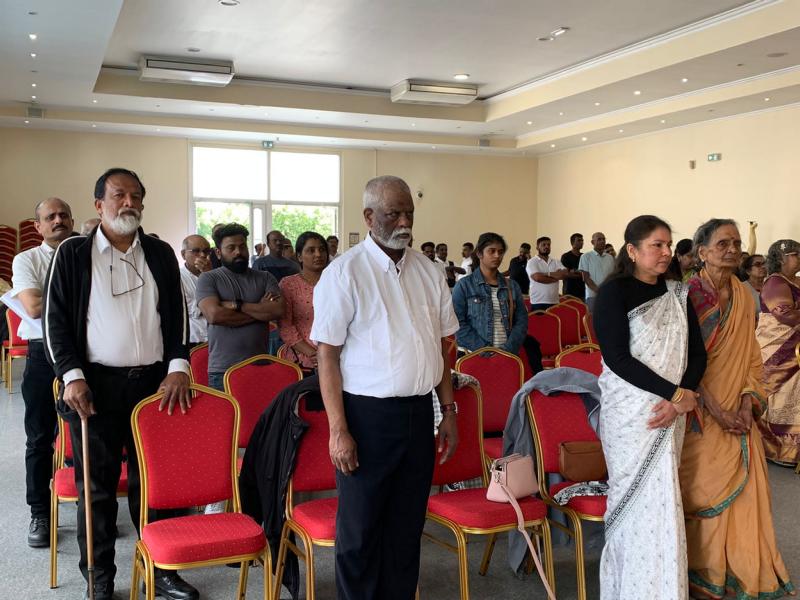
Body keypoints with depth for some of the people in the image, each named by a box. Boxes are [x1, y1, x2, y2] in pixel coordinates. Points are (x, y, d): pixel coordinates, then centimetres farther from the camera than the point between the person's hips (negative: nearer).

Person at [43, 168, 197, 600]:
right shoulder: (72, 254, 2)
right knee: (97, 487, 6)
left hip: (154, 383, 2)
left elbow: (176, 314, 9)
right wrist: (72, 376, -10)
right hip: (95, 384, -2)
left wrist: (178, 366, -4)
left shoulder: (160, 253, 9)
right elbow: (55, 320, 0)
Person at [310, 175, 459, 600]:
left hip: (420, 412, 5)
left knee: (408, 524, 14)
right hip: (368, 413, -5)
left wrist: (449, 412, 10)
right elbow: (327, 354, -10)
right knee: (359, 530, 6)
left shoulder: (428, 271, 8)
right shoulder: (344, 273, -8)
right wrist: (338, 430, -14)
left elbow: (440, 347, 14)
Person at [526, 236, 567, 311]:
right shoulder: (532, 262, -1)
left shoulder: (556, 262, 14)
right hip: (538, 302, -5)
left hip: (554, 302, 5)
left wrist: (547, 274, -12)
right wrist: (556, 277, -6)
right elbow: (537, 277, -17)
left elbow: (564, 273, -3)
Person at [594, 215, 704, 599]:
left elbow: (697, 353, 7)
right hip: (630, 410, -5)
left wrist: (679, 400, -10)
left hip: (671, 410, 5)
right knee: (640, 499, 0)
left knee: (662, 500, 9)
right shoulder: (614, 291, -7)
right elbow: (618, 358, -14)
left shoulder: (677, 293, 9)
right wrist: (676, 393, -15)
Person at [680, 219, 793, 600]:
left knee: (744, 492, 9)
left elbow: (750, 355, 10)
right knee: (704, 493, 4)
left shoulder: (744, 296, 7)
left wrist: (748, 402, -4)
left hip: (739, 414, 5)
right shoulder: (689, 295, -11)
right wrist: (716, 411, -17)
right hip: (701, 415, -5)